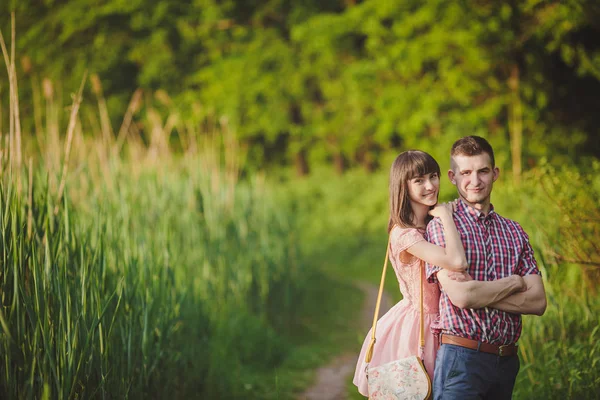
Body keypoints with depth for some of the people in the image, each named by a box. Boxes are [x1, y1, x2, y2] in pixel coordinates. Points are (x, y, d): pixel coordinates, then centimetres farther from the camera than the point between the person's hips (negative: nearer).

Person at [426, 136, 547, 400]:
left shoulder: (514, 232, 13)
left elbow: (538, 303, 4)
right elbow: (460, 296, -15)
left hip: (506, 360, 5)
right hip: (461, 358, -5)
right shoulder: (441, 226, -3)